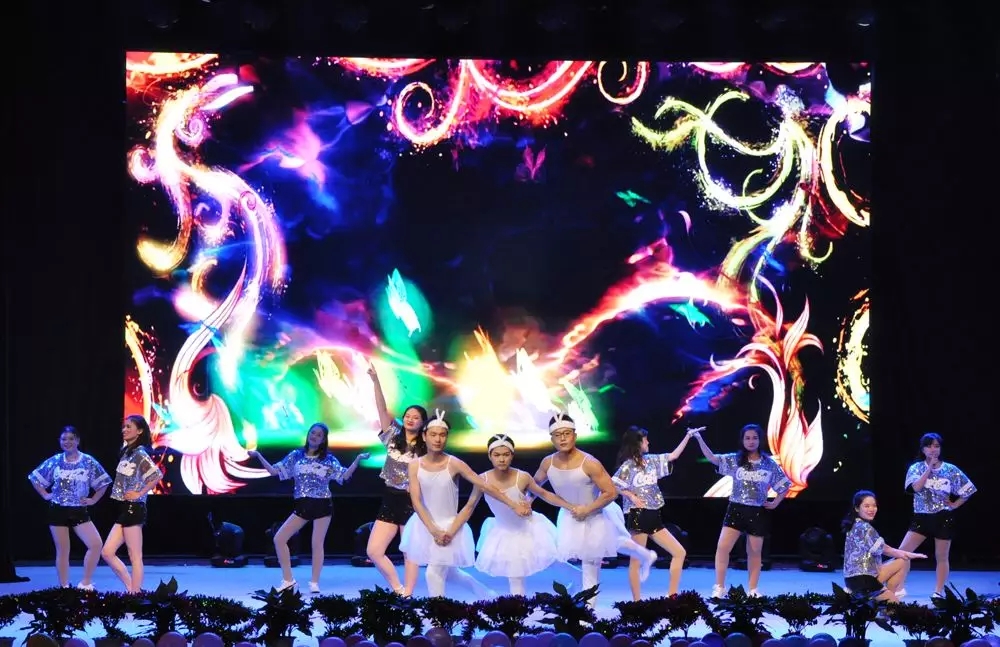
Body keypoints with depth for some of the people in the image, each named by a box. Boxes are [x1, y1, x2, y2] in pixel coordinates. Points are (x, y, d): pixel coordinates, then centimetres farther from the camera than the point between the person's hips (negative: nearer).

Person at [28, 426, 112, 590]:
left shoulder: (89, 462, -3)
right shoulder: (54, 461, 0)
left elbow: (103, 483, 7)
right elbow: (35, 478, 12)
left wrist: (93, 500, 0)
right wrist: (45, 495, 5)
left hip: (79, 512, 0)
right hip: (58, 511, 0)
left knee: (96, 544, -16)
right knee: (62, 551, 3)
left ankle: (85, 583, -2)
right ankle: (64, 588, 11)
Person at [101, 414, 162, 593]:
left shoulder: (139, 454, -12)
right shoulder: (126, 452, 15)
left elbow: (157, 475, -23)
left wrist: (140, 493, -17)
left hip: (133, 509, -9)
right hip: (124, 509, 9)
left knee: (135, 557, -4)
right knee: (107, 552, 7)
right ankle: (131, 589, 13)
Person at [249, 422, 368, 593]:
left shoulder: (328, 459, 1)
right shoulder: (296, 456, 6)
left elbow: (345, 476, -4)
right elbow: (274, 471, 6)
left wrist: (357, 459, -15)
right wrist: (258, 456, -1)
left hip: (322, 506, -3)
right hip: (302, 506, 3)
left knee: (317, 544, -2)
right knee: (279, 538, -6)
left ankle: (314, 583, 10)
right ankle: (288, 580, 4)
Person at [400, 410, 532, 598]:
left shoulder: (453, 464, -13)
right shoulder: (415, 466, -8)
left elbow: (485, 486, -14)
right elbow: (416, 501, -11)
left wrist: (514, 505, -19)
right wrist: (434, 531, -20)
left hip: (449, 525, -3)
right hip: (426, 525, 3)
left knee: (434, 573, -10)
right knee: (443, 572, 16)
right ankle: (478, 587, 42)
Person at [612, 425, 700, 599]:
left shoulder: (651, 460, 13)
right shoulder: (628, 466, -6)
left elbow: (673, 456, 19)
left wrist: (688, 436, 17)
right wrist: (631, 495, -14)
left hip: (653, 517, 8)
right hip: (638, 516, -8)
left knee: (680, 552, 4)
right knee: (636, 560, -4)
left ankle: (671, 596, 4)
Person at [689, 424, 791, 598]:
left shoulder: (769, 464, 2)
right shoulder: (734, 460, 1)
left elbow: (785, 484, 11)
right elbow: (713, 458, -11)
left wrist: (775, 503, 1)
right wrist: (699, 439, -22)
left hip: (758, 512, 0)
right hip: (736, 510, 0)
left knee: (754, 552, 9)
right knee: (723, 547, -13)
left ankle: (753, 590, 19)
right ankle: (719, 587, -6)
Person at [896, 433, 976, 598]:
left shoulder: (951, 470, 1)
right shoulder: (916, 468, 1)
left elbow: (968, 490, 8)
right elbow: (915, 488, -18)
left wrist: (954, 505, 0)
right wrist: (929, 468, -16)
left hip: (943, 518, 0)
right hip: (921, 517, 0)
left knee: (941, 557, 5)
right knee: (902, 552, -10)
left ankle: (939, 592, 12)